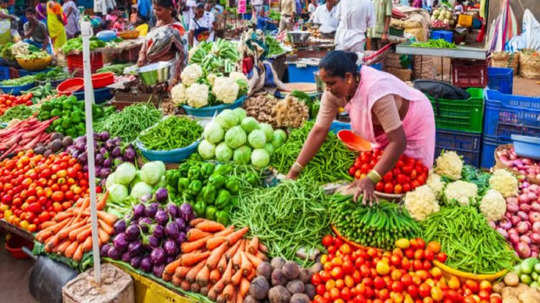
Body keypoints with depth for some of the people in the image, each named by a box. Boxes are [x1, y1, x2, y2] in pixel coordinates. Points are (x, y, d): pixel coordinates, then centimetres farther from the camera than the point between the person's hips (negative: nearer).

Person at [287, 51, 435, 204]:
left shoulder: (376, 92, -42)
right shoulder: (334, 91, -22)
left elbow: (398, 141, -42)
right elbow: (319, 131, -19)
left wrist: (370, 180, -48)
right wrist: (294, 171, -24)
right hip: (384, 129, 6)